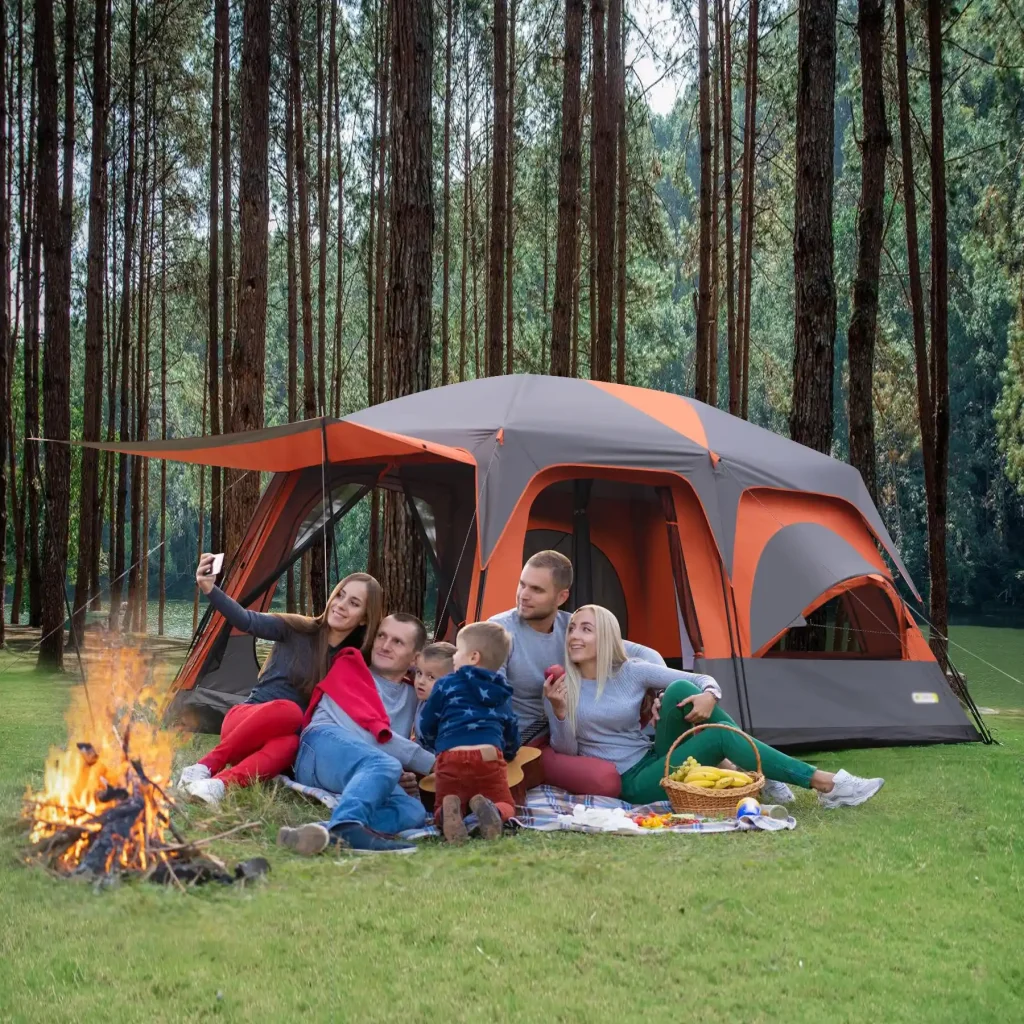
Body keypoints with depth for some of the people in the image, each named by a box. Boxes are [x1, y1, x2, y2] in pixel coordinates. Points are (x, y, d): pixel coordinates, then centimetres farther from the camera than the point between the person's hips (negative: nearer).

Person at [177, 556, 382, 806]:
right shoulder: (297, 629, -3)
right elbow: (247, 621, -20)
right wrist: (210, 589, -38)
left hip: (292, 736, 1)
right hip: (245, 718, -1)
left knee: (288, 744, -36)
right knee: (287, 710, -36)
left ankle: (219, 784, -48)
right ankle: (204, 767, -32)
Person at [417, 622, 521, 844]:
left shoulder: (446, 685, 15)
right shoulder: (503, 694, 25)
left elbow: (425, 727, 18)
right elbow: (512, 735, 31)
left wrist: (437, 743, 41)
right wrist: (506, 755, 52)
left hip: (450, 757, -1)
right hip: (490, 757, 1)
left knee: (440, 810, 15)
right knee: (506, 808, 16)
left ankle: (449, 810, -24)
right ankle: (491, 809, -22)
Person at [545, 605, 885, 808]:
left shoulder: (631, 672, 1)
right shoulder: (561, 686, -5)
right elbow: (565, 752, -5)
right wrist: (559, 711, -23)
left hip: (655, 761, 4)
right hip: (631, 783, -4)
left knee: (680, 690, -21)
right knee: (719, 736, -24)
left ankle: (764, 774, -17)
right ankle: (826, 784, -22)